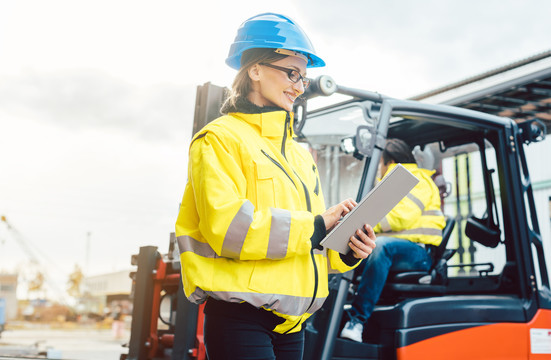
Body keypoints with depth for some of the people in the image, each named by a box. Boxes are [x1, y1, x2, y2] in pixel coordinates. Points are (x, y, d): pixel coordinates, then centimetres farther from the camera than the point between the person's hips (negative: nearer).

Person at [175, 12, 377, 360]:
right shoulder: (221, 139, -6)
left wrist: (347, 250, -3)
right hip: (240, 318, -7)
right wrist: (315, 227, -16)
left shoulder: (299, 153, 18)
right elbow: (226, 225, -20)